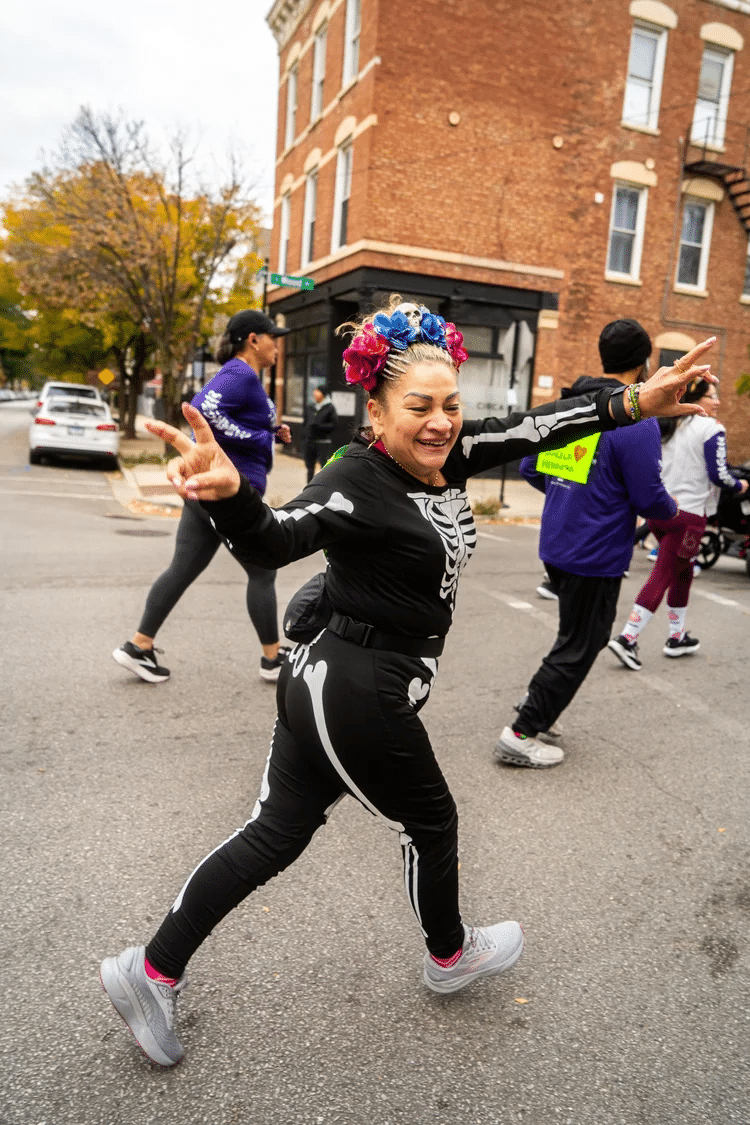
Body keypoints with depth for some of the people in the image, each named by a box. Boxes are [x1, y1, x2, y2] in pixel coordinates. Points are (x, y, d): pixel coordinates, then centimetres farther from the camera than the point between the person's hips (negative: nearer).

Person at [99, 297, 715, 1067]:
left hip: (326, 686, 8)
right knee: (429, 824, 17)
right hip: (359, 697, -8)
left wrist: (632, 404, -3)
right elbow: (273, 541, -38)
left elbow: (529, 430, 3)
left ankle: (152, 972, 28)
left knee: (276, 834, 15)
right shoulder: (358, 483, -22)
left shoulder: (441, 459, 2)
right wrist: (229, 496, -59)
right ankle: (451, 956, 47)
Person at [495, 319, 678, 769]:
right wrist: (672, 509, 5)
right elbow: (649, 497, -17)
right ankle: (521, 735, 10)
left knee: (580, 634, 26)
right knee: (579, 647, 6)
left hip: (556, 545, 7)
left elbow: (530, 468, 10)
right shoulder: (636, 420, -17)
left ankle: (538, 699, 30)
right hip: (597, 556, -7)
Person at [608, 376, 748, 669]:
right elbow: (718, 475, -11)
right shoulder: (712, 429, -7)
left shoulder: (669, 426, 13)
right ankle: (627, 638, -12)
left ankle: (677, 637, 27)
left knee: (684, 572, 21)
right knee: (662, 577, -7)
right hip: (688, 513, -8)